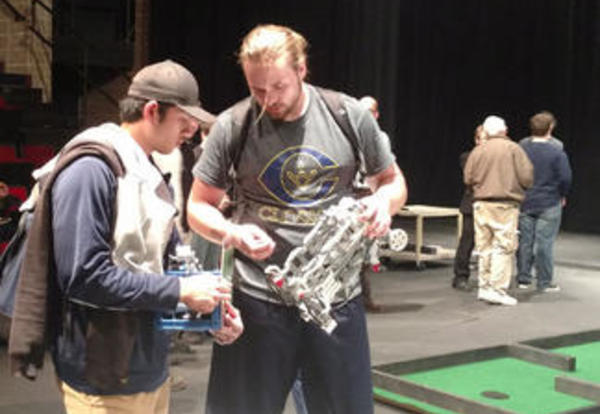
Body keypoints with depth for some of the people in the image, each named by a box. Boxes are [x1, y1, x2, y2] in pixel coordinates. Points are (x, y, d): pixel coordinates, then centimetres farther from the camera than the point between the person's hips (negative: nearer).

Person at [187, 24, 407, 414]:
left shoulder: (350, 115, -2)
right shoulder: (233, 126, -4)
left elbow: (393, 180, 12)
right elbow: (199, 206, 4)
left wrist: (384, 201, -12)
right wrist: (233, 233, -17)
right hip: (258, 299, -1)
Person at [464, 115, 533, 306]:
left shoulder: (477, 150, 3)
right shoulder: (513, 149, -5)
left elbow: (468, 178, 6)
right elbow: (527, 177, -8)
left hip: (480, 203, 4)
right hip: (505, 204, -4)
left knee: (484, 247, 11)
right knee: (504, 247, -2)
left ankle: (484, 287, 16)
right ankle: (497, 289, -7)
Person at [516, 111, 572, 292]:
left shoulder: (520, 149, -2)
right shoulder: (556, 152, -12)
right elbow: (566, 177, -13)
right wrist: (562, 195, 5)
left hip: (524, 202, 3)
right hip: (549, 204, -3)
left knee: (524, 241, 10)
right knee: (544, 243, 2)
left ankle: (523, 279, 17)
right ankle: (545, 282, 8)